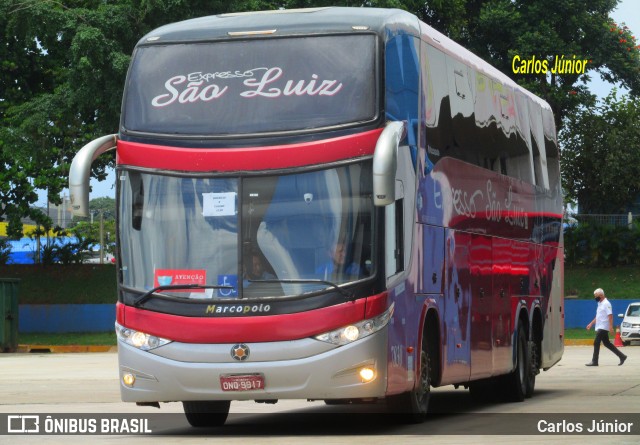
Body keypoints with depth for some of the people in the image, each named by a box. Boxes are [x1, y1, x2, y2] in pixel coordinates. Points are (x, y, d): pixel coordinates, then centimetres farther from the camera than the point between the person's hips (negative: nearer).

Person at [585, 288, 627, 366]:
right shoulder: (600, 304, 17)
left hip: (603, 328, -10)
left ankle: (594, 361, -8)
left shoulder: (606, 304, -12)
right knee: (606, 343, 12)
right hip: (599, 327, 10)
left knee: (596, 343, -11)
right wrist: (591, 324, 24)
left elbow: (610, 315, -19)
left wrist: (611, 326, -26)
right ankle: (622, 356, 17)